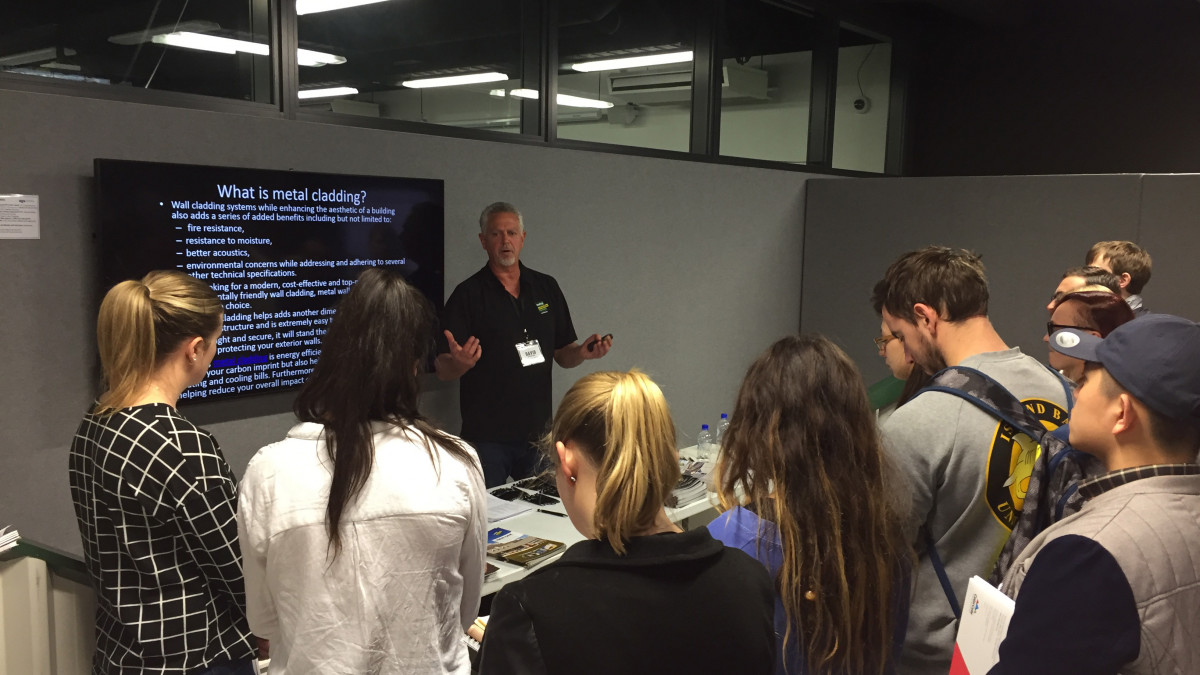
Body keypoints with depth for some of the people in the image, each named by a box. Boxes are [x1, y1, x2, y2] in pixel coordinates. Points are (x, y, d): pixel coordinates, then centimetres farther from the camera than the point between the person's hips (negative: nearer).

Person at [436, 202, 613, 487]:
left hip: (538, 432, 4)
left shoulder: (546, 287, 8)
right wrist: (461, 362, -30)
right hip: (486, 437, -4)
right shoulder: (467, 294, -5)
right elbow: (443, 370, -8)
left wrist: (583, 352, -8)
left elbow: (562, 355, 13)